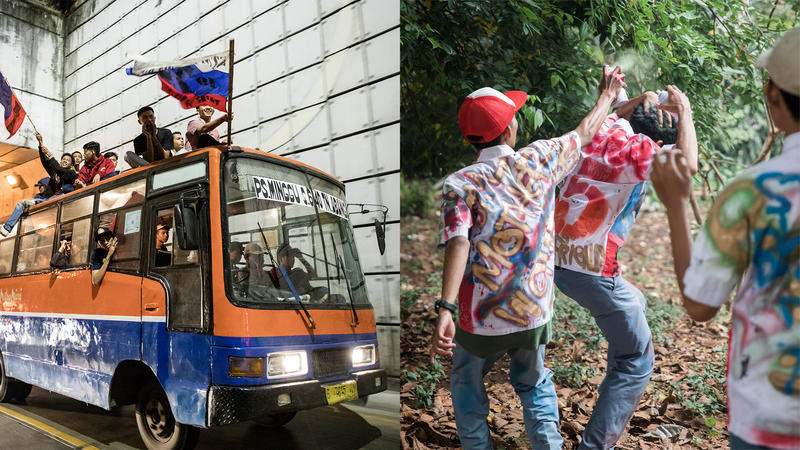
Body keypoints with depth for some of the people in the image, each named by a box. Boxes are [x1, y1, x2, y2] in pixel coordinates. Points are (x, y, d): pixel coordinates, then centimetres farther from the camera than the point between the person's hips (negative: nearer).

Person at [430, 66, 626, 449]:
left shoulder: (460, 184, -12)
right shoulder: (540, 159, -3)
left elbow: (458, 243, -26)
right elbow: (584, 133, 14)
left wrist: (445, 309, -32)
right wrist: (607, 96, 31)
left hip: (481, 319, -3)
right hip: (535, 313, 3)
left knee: (466, 385, 22)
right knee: (534, 385, 27)